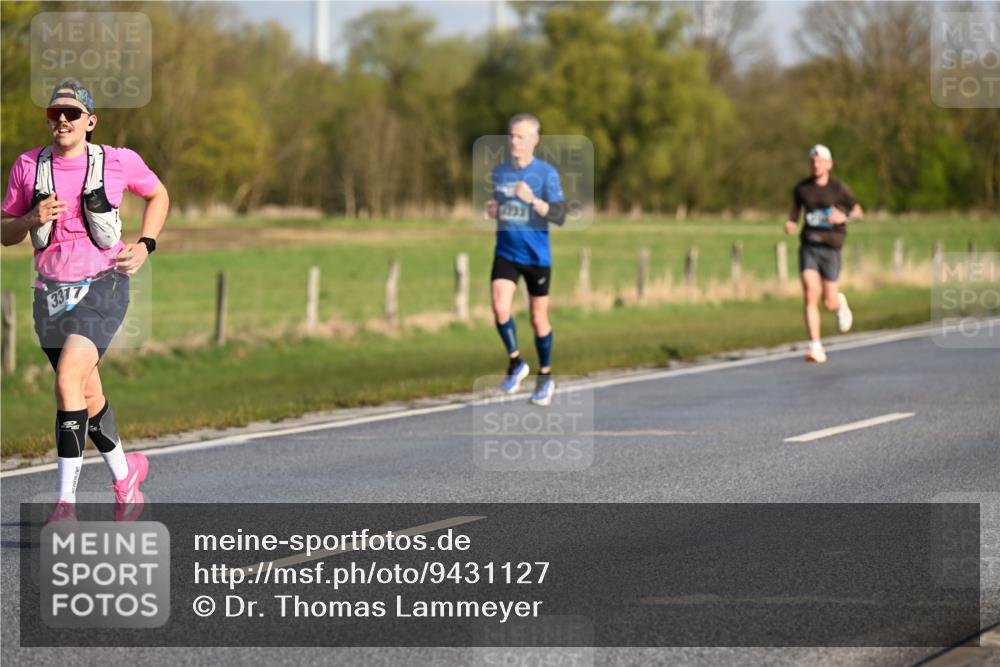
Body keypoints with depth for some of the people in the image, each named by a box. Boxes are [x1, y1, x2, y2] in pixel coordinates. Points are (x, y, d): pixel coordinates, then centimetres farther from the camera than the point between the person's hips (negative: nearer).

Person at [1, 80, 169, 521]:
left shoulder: (118, 162, -4)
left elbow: (158, 195, 16)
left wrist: (144, 246, 3)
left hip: (102, 285, -4)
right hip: (51, 290, 4)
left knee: (68, 380, -22)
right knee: (87, 396, 14)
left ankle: (66, 501, -22)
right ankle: (125, 475, 40)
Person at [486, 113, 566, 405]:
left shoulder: (546, 173, -9)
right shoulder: (499, 171, 5)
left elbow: (559, 216, -16)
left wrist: (533, 200, -31)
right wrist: (492, 210, -1)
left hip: (536, 256, -3)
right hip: (505, 253, 3)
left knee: (538, 319, 6)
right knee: (500, 309, -19)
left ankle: (545, 377, 24)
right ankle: (515, 362, 2)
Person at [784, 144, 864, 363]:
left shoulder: (838, 188, -4)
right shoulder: (802, 188, 4)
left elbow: (859, 212, 4)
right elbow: (794, 210, 21)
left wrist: (844, 217, -18)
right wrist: (790, 224, -3)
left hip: (830, 248, -1)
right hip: (808, 246, 1)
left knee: (829, 303, 1)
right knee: (810, 297, -15)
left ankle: (840, 303, 40)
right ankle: (816, 348, -13)